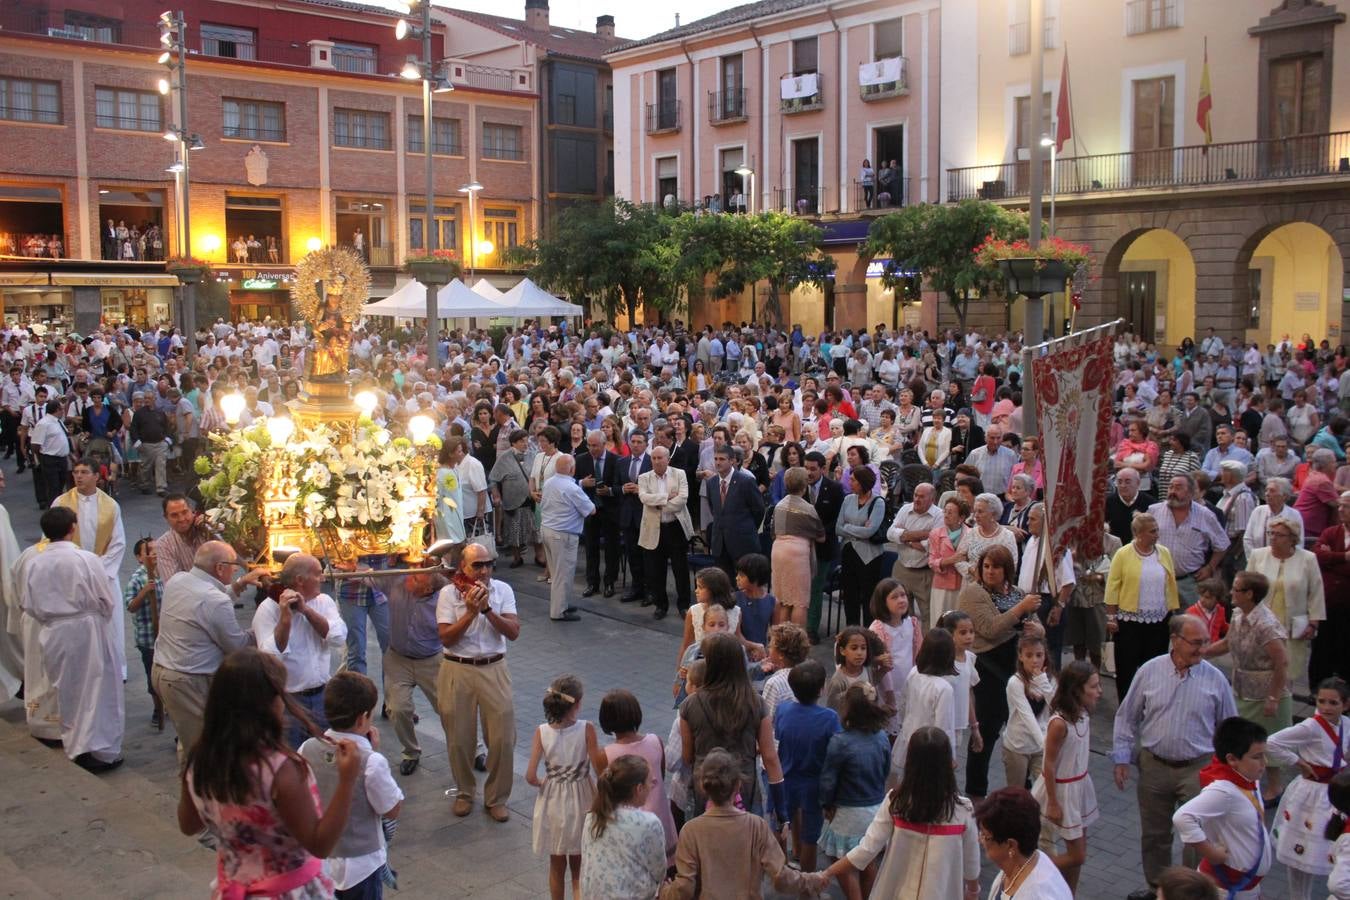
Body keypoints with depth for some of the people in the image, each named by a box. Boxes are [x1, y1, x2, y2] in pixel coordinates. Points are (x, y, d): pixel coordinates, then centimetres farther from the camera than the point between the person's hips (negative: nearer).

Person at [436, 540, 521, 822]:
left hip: (494, 669, 1)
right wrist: (471, 611, -21)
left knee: (502, 738, 0)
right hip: (457, 671, -1)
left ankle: (497, 798, 19)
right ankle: (464, 793, 32)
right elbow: (446, 638, -11)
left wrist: (487, 609, -20)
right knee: (459, 739, 9)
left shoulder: (503, 590, 0)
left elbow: (513, 632, -8)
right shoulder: (448, 593, -4)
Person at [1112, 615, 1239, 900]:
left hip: (1197, 769, -1)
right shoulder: (1149, 672, -6)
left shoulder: (1215, 679, -6)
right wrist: (1121, 758, 0)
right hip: (1153, 766, 1)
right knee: (1154, 834, 15)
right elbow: (1127, 717, 3)